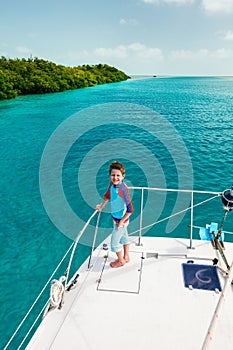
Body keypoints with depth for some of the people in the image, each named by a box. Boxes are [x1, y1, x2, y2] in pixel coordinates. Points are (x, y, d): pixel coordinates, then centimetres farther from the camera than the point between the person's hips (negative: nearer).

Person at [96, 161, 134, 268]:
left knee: (115, 242, 11)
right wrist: (101, 206, 22)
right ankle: (126, 257, 49)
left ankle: (120, 261, 37)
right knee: (124, 237, 26)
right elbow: (108, 195, 12)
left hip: (121, 220, -8)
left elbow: (130, 210, -31)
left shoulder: (123, 189, -34)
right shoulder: (112, 184, -11)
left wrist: (121, 222, -22)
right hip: (116, 218, 8)